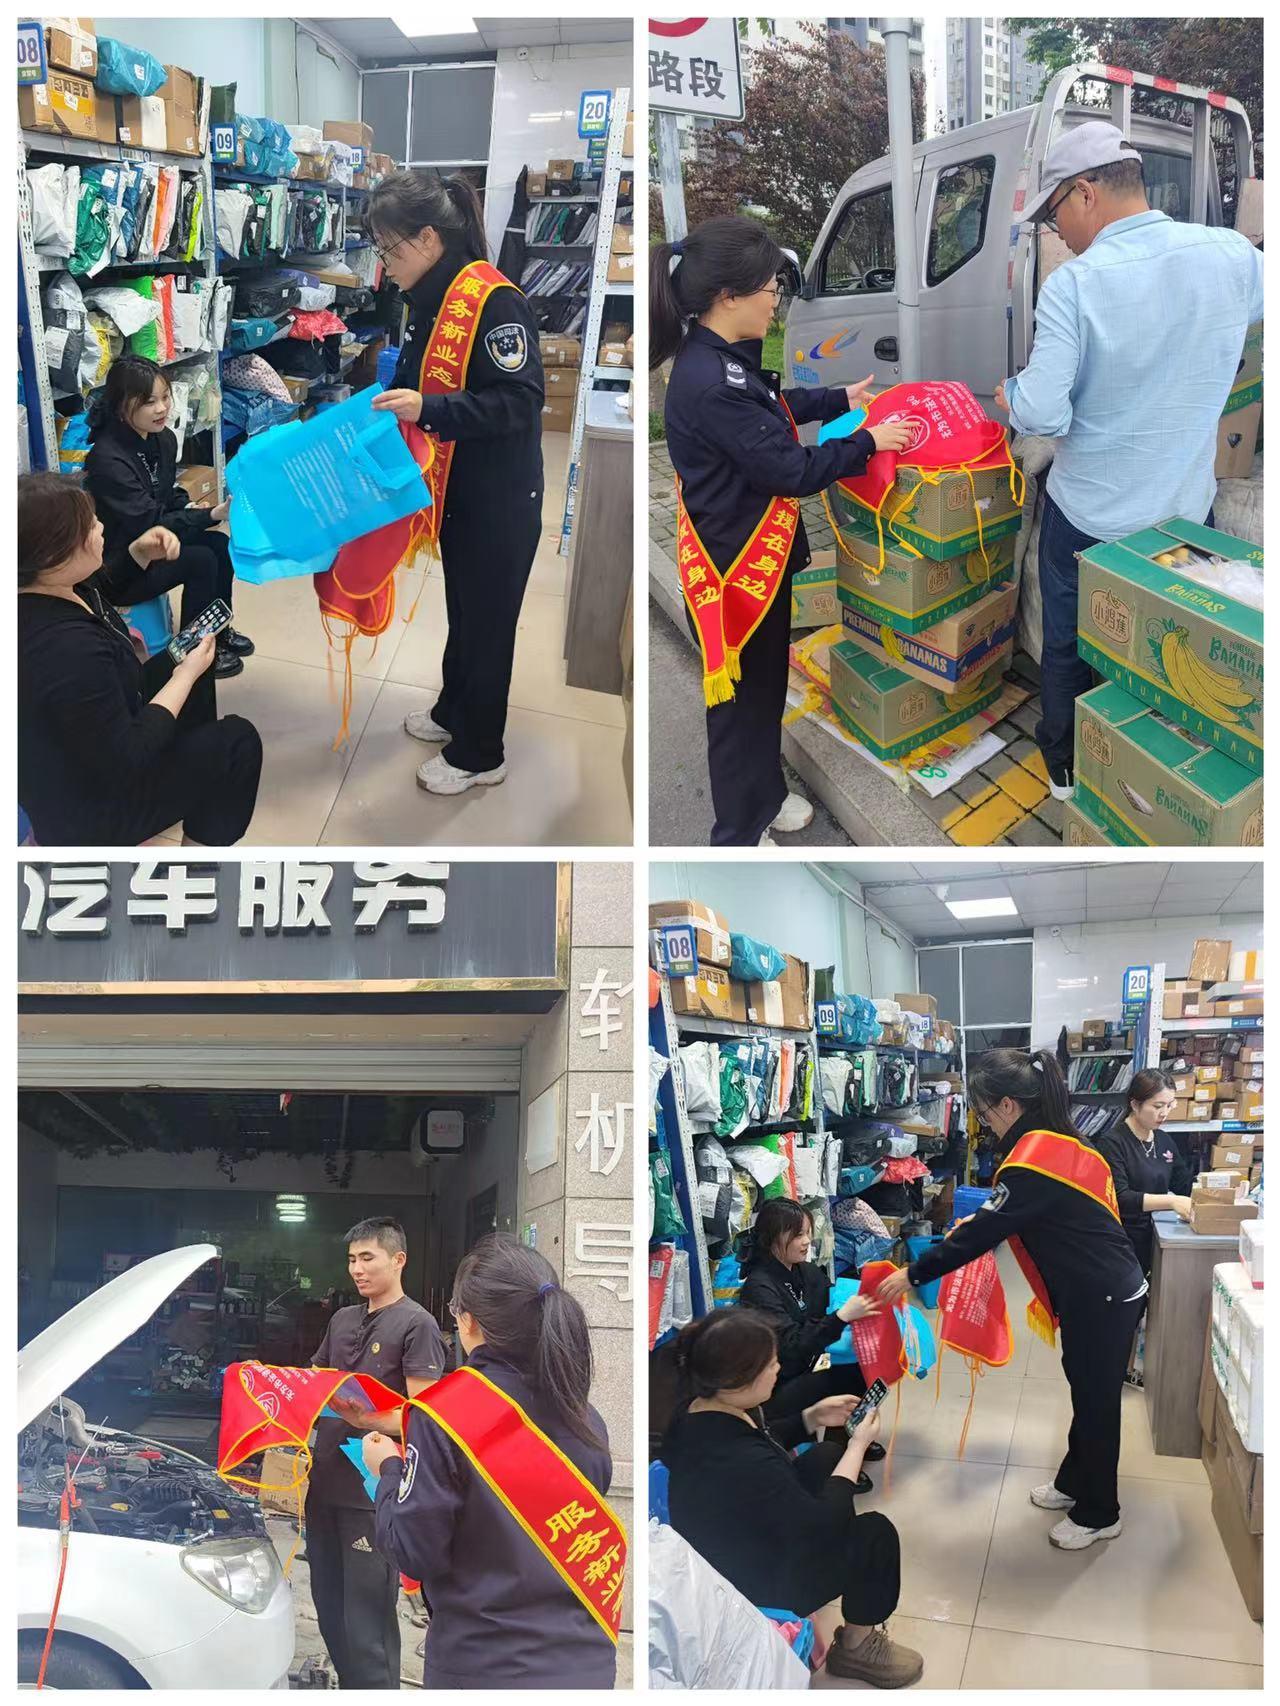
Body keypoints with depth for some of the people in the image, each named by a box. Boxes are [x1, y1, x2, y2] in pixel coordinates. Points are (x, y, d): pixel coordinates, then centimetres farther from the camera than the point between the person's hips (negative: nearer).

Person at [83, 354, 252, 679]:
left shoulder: (163, 439, -2)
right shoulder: (107, 459, -29)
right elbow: (149, 524, -31)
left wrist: (188, 506, -8)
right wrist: (211, 515, -37)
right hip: (116, 569, -8)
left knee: (220, 545, -8)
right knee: (200, 560, -21)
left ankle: (219, 632, 11)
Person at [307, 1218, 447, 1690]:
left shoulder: (416, 1324, -8)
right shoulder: (343, 1320, 15)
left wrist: (368, 1421, -30)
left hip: (374, 1494, -7)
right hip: (326, 1482, 7)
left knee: (367, 1619, -2)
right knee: (330, 1610, 16)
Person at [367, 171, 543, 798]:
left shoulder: (494, 301, -22)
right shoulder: (430, 300, 6)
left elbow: (520, 402, -26)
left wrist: (428, 409, -32)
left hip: (501, 498, -9)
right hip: (455, 487, 9)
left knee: (487, 619, 4)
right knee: (461, 607, 23)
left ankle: (479, 755, 19)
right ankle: (453, 712, 43)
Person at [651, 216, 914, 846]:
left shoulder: (720, 359, 1)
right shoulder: (710, 383, -30)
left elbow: (773, 407, 24)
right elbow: (790, 470, -24)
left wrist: (840, 399, 22)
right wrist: (867, 442, -13)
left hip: (760, 551, 10)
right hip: (734, 561, -10)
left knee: (767, 681, 24)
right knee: (740, 697, 6)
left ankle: (764, 794, 45)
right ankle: (739, 835, 23)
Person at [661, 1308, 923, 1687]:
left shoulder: (698, 1408, -13)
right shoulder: (745, 1465, -40)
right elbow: (824, 1524, -25)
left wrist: (813, 1418, -4)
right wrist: (858, 1445, -16)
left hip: (728, 1546, 8)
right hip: (750, 1586, -8)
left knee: (828, 1455, 15)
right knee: (876, 1533, -1)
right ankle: (855, 1646, 22)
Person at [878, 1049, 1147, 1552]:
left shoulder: (1031, 1162, -26)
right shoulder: (1056, 1140, 4)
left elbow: (980, 1236, -22)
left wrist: (912, 1275, -14)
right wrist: (981, 1222, 16)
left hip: (1104, 1298, -9)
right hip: (1104, 1289, 9)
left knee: (1096, 1402, 7)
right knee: (1087, 1392, 22)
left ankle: (1098, 1515, 23)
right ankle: (1073, 1483, 38)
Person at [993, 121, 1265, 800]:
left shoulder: (1073, 284, -22)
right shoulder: (1232, 256, -10)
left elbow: (1043, 416, -25)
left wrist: (1011, 393, -3)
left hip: (1087, 516, -3)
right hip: (1185, 513, 3)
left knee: (1067, 647, 19)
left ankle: (1064, 768, 35)